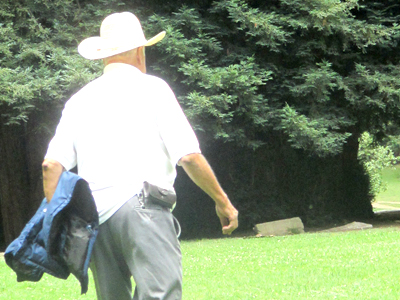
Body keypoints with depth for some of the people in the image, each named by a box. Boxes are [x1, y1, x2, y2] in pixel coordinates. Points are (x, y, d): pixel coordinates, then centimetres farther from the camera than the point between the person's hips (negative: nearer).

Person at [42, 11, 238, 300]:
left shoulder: (80, 100, 16)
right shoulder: (151, 88, 3)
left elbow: (52, 164, 8)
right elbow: (188, 156, -2)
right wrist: (222, 200, 8)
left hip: (95, 218, 6)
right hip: (141, 206, -6)